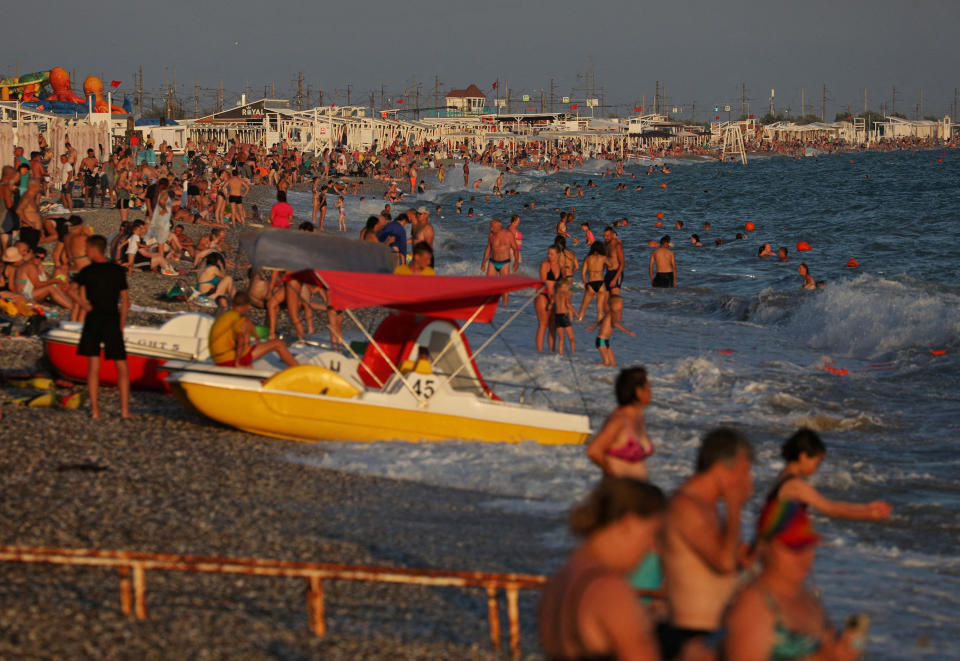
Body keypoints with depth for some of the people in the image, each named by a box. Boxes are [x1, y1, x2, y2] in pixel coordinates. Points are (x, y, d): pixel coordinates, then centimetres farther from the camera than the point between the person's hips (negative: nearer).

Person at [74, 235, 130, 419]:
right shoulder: (118, 271, 5)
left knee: (93, 365, 5)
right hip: (113, 320, 1)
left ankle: (95, 409, 0)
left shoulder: (86, 272, -2)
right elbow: (125, 302, 6)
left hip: (93, 320, -1)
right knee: (122, 366, 7)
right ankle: (125, 408, 0)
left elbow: (82, 301, -11)